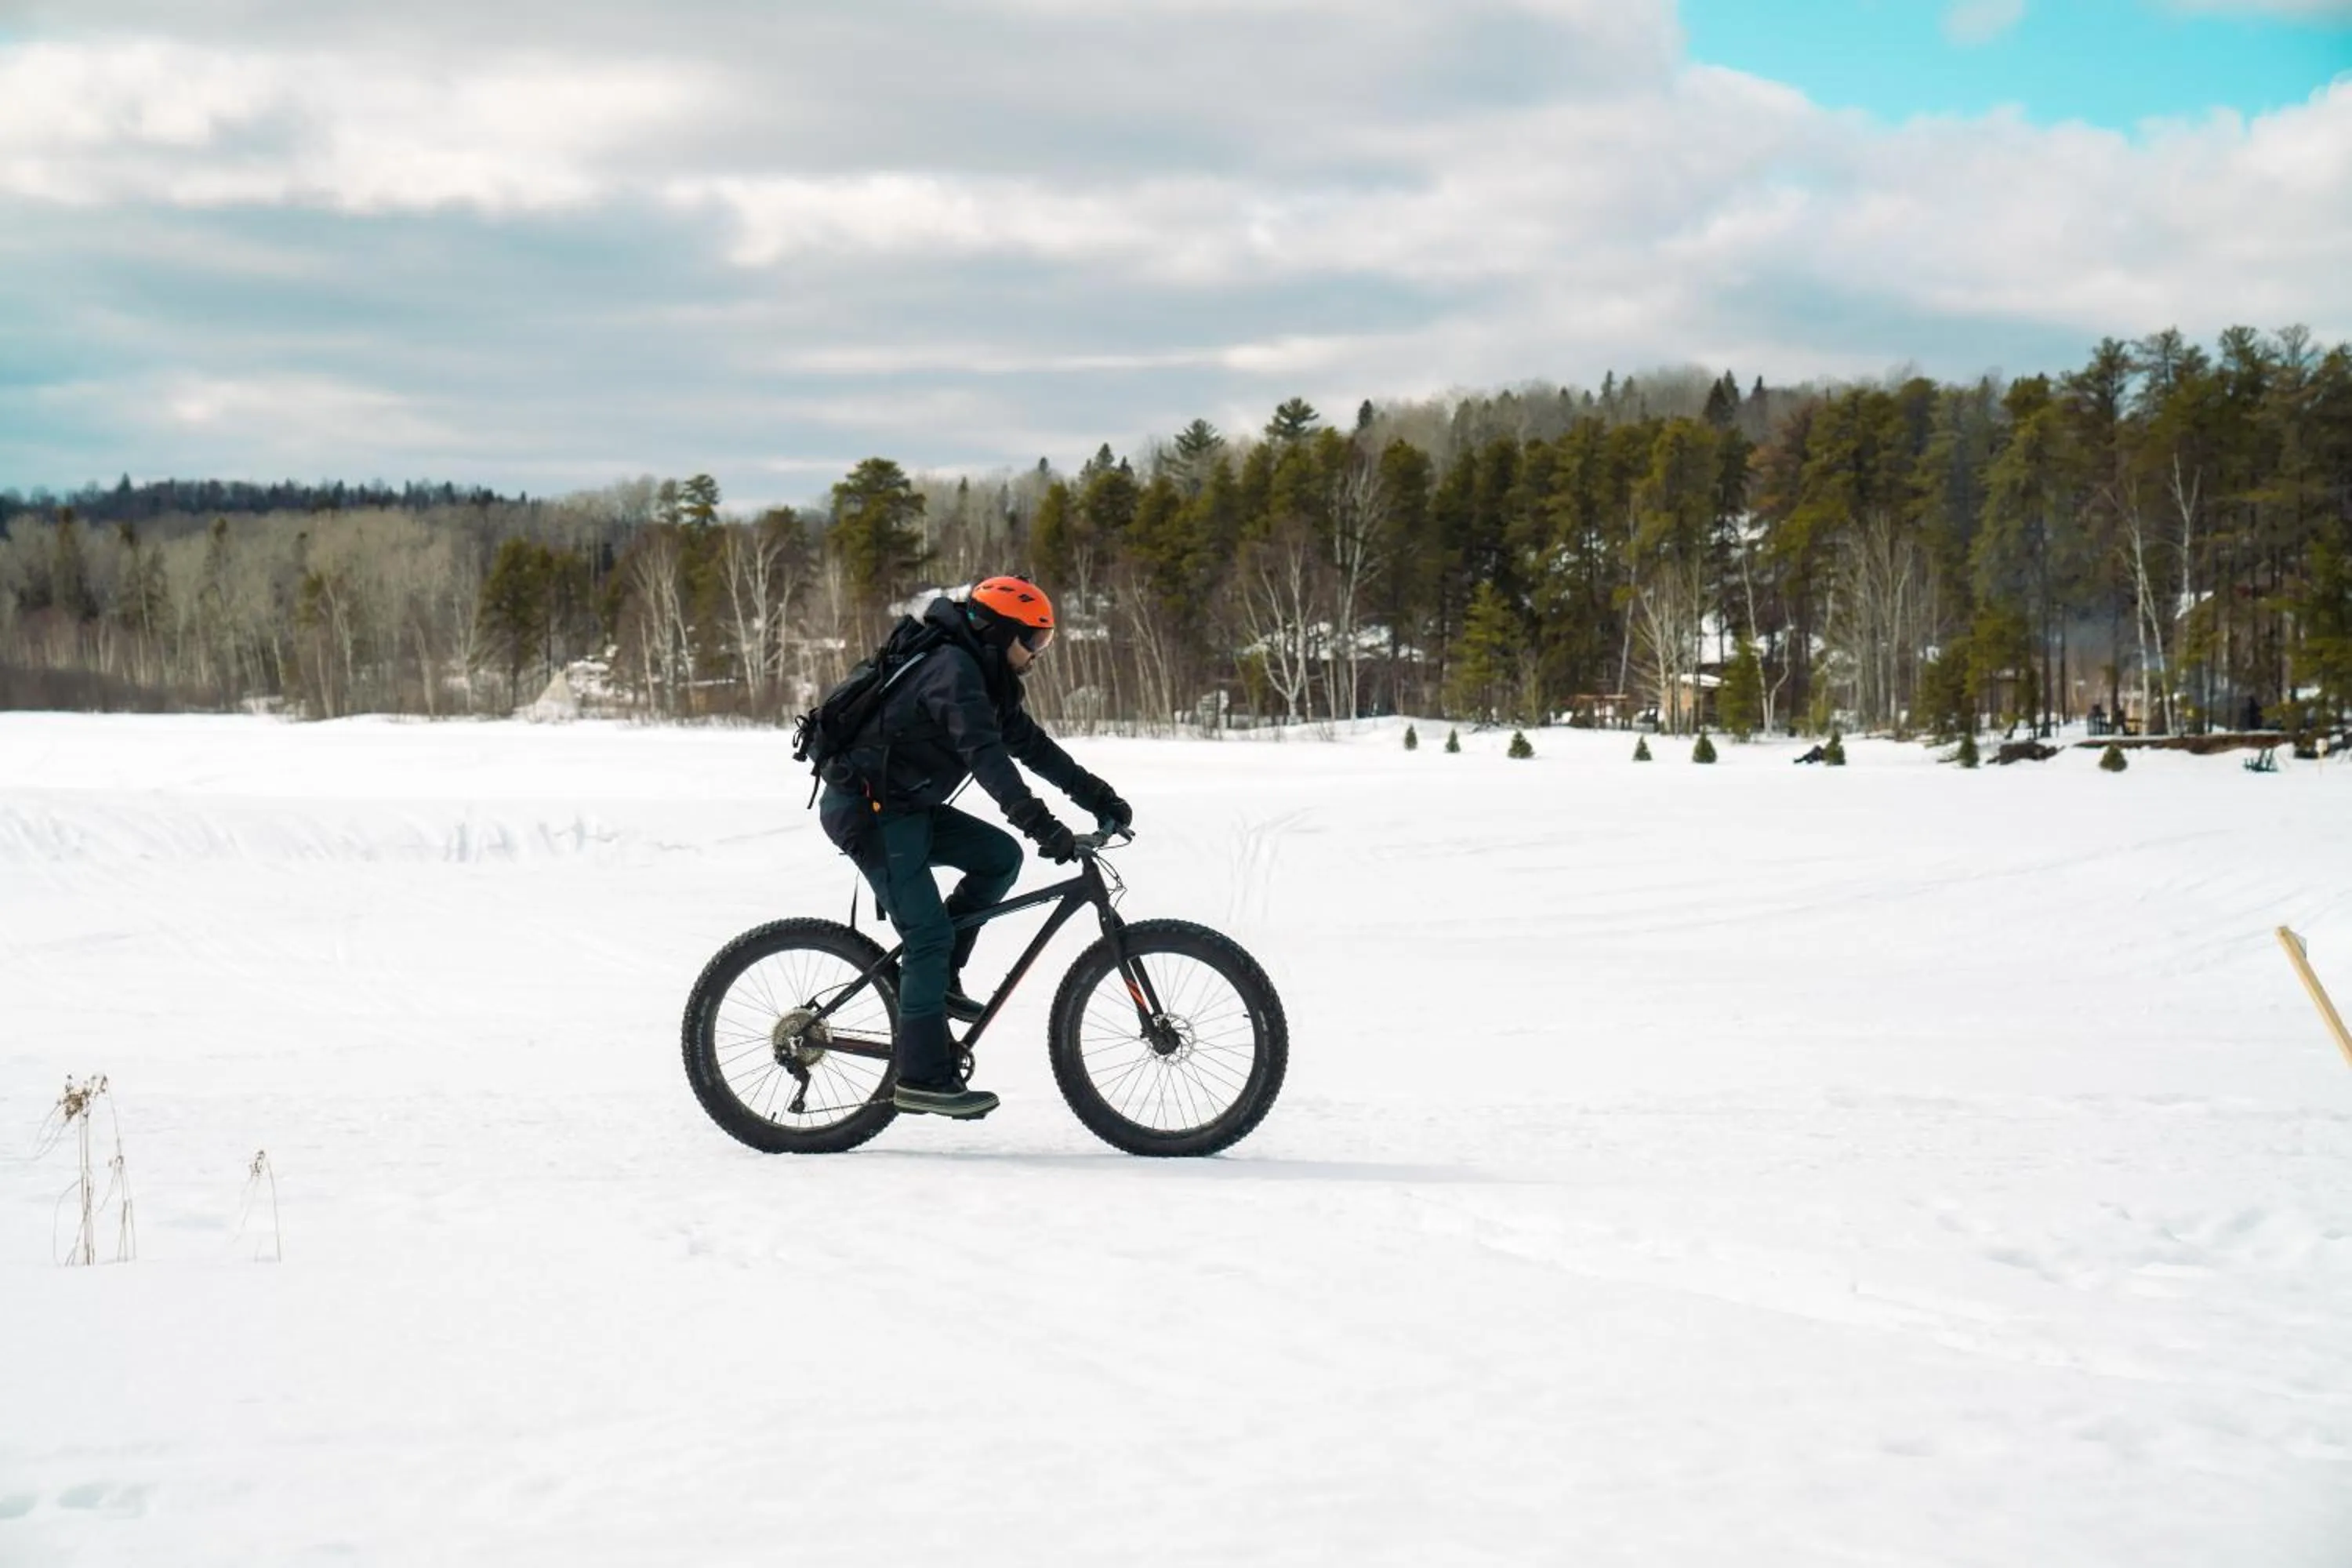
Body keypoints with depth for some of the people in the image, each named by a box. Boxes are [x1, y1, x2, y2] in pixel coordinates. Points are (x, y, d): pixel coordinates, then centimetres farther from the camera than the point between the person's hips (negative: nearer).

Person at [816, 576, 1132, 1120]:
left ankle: (937, 977, 8)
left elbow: (1030, 743, 15)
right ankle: (923, 1078, -8)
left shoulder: (984, 677, 12)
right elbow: (986, 756, -31)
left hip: (906, 806, 10)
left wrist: (1099, 798, 9)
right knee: (930, 934, -12)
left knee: (1000, 856, 1)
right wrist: (1042, 826, -38)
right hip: (868, 809, -10)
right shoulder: (953, 671, -20)